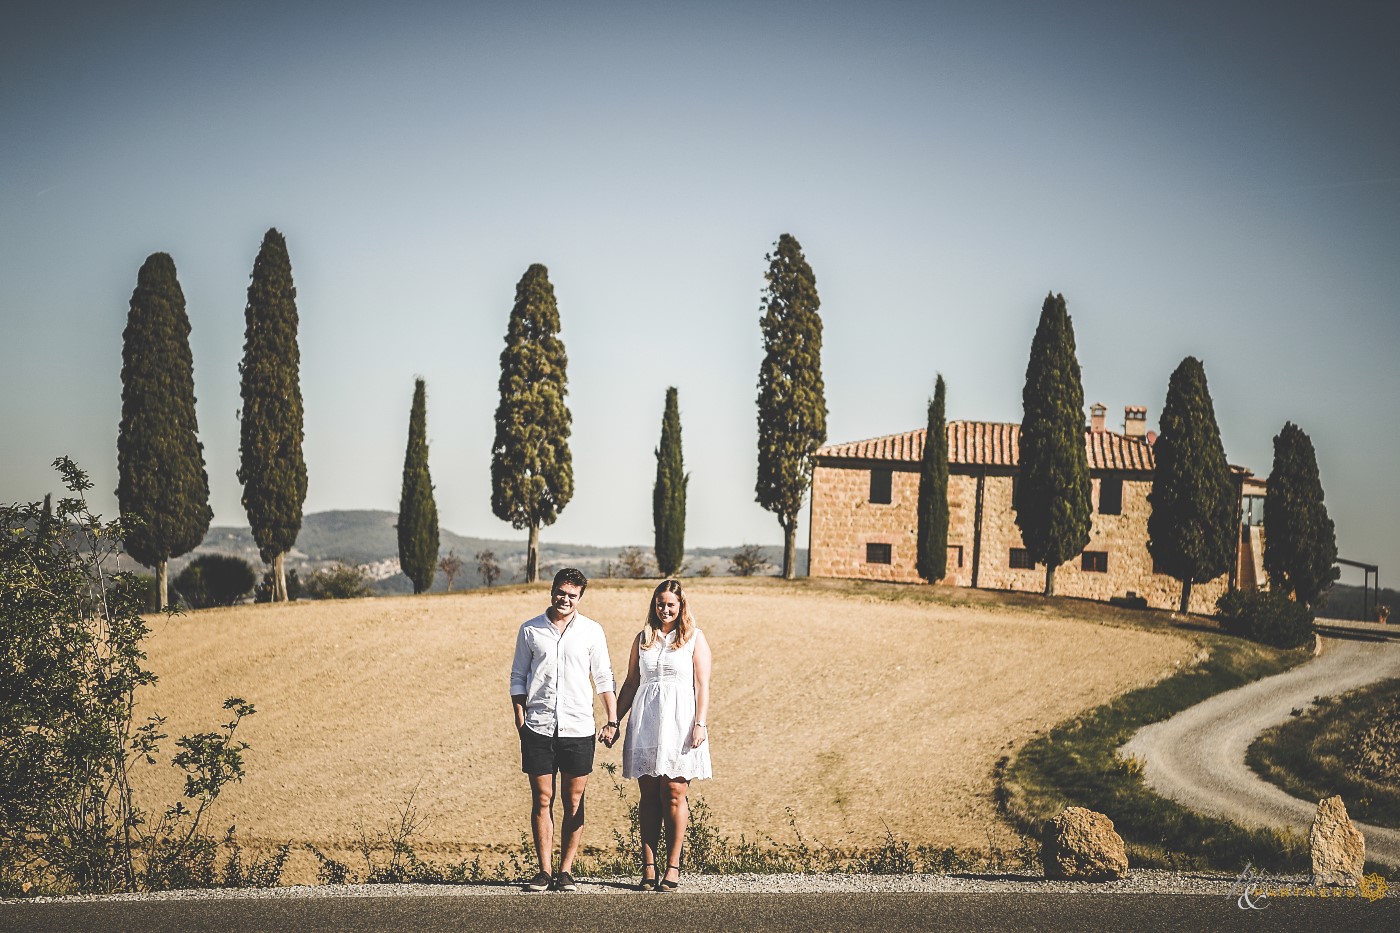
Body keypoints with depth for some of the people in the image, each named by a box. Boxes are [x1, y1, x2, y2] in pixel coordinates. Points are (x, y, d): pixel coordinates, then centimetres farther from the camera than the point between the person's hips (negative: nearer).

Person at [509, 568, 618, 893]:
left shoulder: (591, 631, 6)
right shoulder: (530, 630, 7)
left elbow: (604, 678, 8)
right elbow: (518, 677, 11)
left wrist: (612, 720, 1)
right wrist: (520, 718, 2)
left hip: (578, 729, 0)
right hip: (538, 728, 0)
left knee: (574, 802, 2)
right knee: (542, 800, 1)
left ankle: (565, 871, 7)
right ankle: (544, 871, 6)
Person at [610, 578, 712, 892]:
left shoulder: (694, 638, 5)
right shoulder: (643, 639, 14)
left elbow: (702, 685, 0)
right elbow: (630, 683, 16)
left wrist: (700, 723, -9)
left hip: (679, 721, -3)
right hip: (645, 722, 3)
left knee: (674, 792, -6)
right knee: (648, 796, 2)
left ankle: (673, 866, 1)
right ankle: (648, 867, 3)